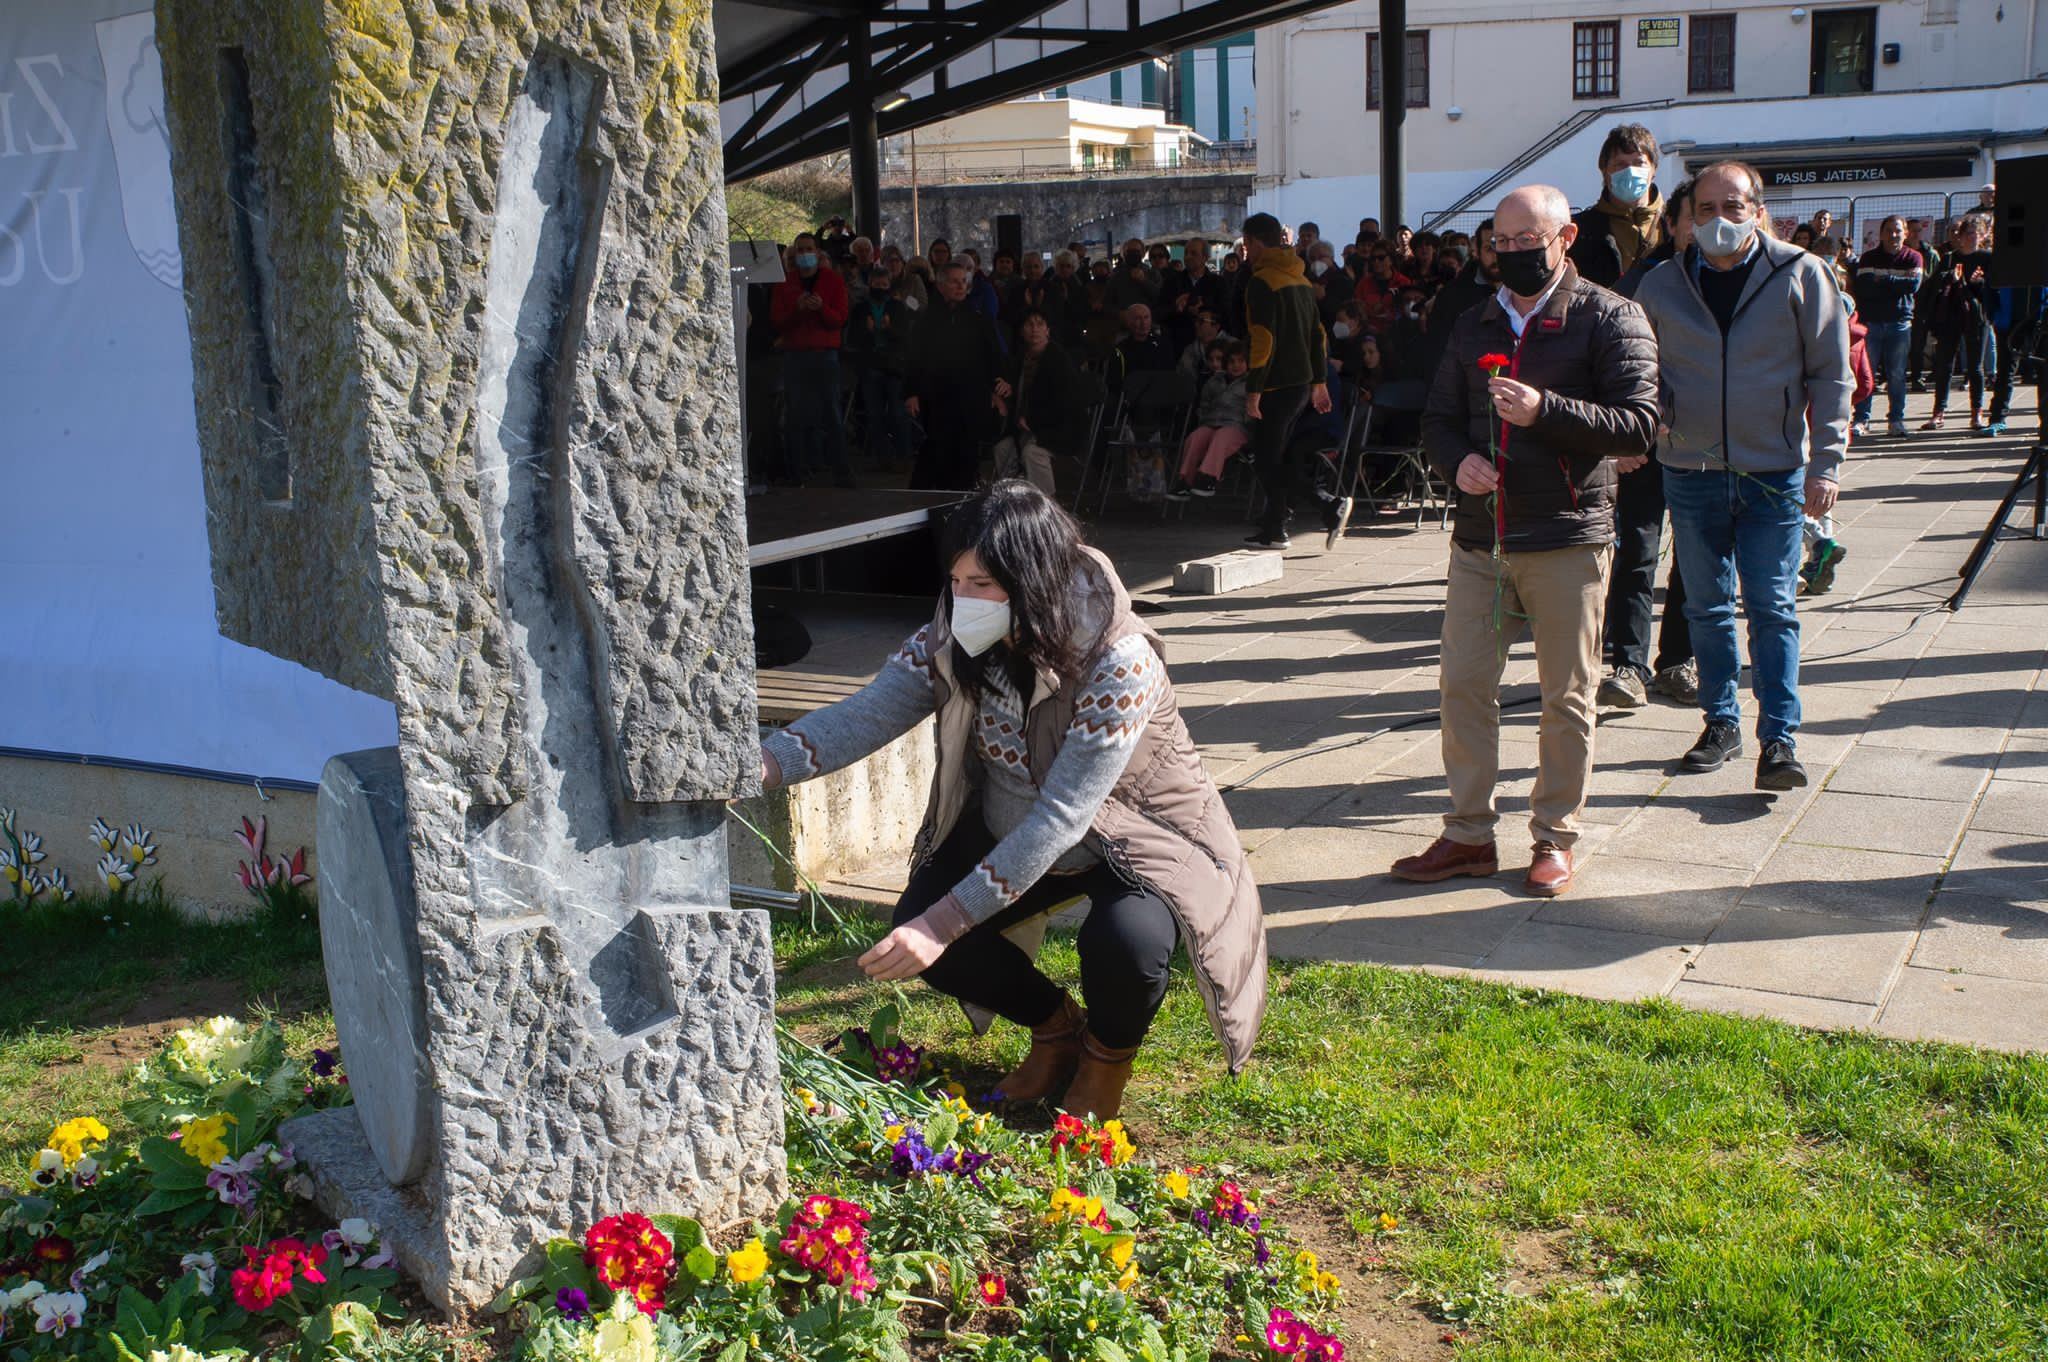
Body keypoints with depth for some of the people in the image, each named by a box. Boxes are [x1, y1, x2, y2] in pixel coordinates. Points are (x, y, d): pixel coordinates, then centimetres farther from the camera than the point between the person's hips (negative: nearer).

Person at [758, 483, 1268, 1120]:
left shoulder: (1118, 664, -34)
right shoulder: (951, 640, -16)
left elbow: (1062, 818, -36)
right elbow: (866, 715, -21)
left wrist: (944, 922, -40)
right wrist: (760, 765, -40)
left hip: (1136, 834, -5)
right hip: (1012, 832, 6)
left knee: (1124, 942, -34)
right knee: (915, 930, -14)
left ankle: (1107, 1052, 3)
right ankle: (1056, 1026, 14)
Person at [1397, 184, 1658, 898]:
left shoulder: (1610, 318, -2)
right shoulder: (1475, 325, 15)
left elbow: (1638, 427, -10)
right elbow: (1439, 417, 18)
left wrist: (1544, 410, -21)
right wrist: (1456, 460, -4)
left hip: (1566, 543, -5)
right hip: (1479, 538, 5)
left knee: (1567, 697, 4)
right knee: (1463, 684, 5)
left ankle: (1556, 836, 18)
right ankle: (1469, 833, 17)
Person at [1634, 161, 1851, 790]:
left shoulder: (1800, 276, -2)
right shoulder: (1661, 285, 3)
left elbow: (1831, 375, 0)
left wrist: (1825, 465, -5)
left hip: (1775, 473, -2)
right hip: (1691, 472, 3)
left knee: (1772, 609, -2)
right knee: (1707, 608, 10)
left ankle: (1780, 739, 2)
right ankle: (1721, 722, 23)